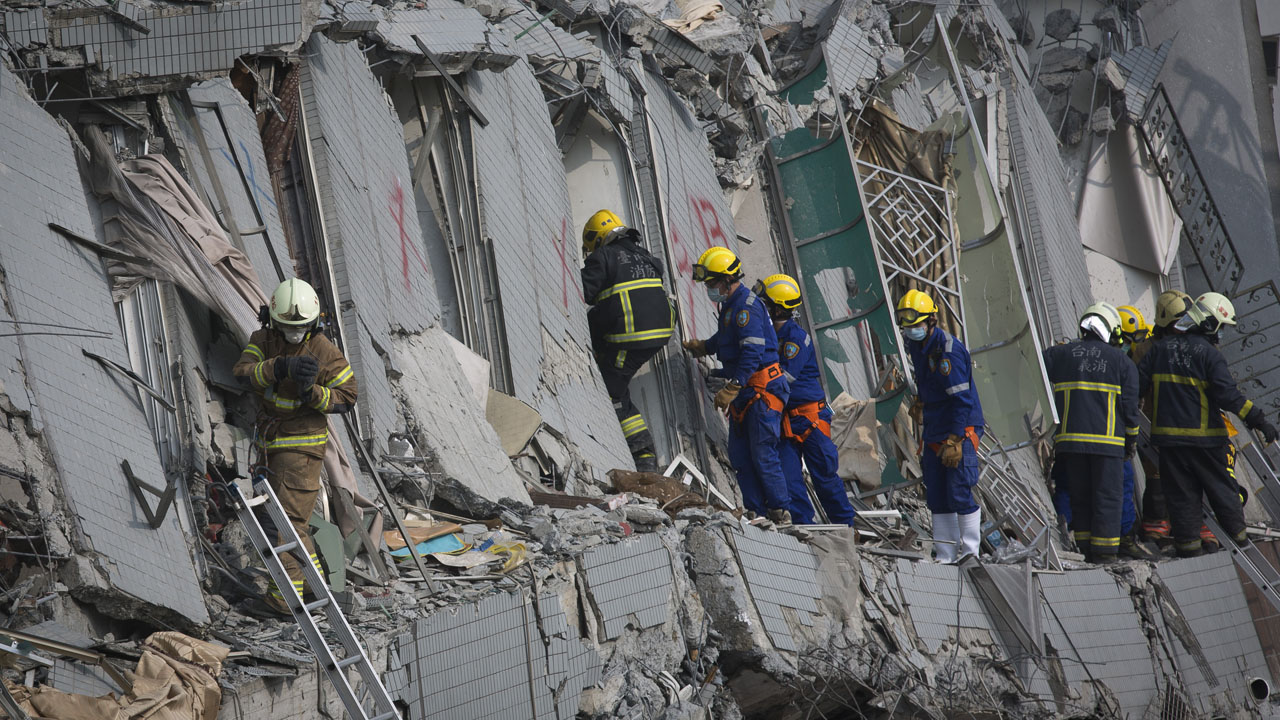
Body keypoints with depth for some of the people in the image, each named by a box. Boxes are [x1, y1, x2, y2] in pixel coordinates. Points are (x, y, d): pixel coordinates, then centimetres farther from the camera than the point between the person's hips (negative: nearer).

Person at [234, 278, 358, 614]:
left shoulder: (326, 352, -12)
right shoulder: (263, 340, -1)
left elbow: (347, 396, -8)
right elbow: (242, 372, -18)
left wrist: (312, 392, -26)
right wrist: (281, 366, -35)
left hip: (302, 444, -7)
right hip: (269, 442, 7)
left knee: (290, 518, -10)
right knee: (281, 515, 17)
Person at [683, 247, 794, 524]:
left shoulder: (746, 306, -17)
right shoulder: (730, 305, 14)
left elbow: (752, 353, -24)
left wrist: (730, 391, -26)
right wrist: (702, 346, 23)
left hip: (761, 388, -10)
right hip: (744, 390, 10)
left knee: (762, 454, -8)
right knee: (739, 454, 9)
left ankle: (780, 513, 0)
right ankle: (757, 512, 13)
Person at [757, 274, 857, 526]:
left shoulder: (796, 336, -14)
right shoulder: (773, 334, 11)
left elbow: (786, 375, -22)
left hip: (809, 416, -8)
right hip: (786, 418, 8)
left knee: (824, 475, 0)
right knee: (789, 477, 1)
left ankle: (847, 524, 13)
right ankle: (803, 524, 6)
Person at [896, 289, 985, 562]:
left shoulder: (948, 349, -18)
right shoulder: (916, 345, 9)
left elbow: (961, 399, -21)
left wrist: (954, 441, -23)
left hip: (960, 429, -8)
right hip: (934, 432, 9)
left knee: (959, 493, -9)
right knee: (936, 496, 7)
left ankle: (970, 552, 0)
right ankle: (945, 555, 12)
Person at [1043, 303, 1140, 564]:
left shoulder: (1060, 354, 7)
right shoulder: (1122, 361, 5)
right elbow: (1130, 406, 4)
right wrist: (1132, 441, 13)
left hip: (1070, 440, 2)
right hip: (1107, 441, -2)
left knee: (1080, 496, 11)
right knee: (1108, 497, 3)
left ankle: (1084, 549, 13)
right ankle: (1104, 552, 0)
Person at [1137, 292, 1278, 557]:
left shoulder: (1161, 347, 4)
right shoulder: (1209, 354, -10)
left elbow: (1139, 383, 6)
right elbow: (1228, 395, -17)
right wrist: (1258, 420, -15)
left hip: (1167, 435, 3)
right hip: (1203, 436, -3)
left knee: (1181, 493, 8)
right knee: (1221, 488, 10)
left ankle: (1188, 544, 6)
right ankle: (1238, 538, 18)